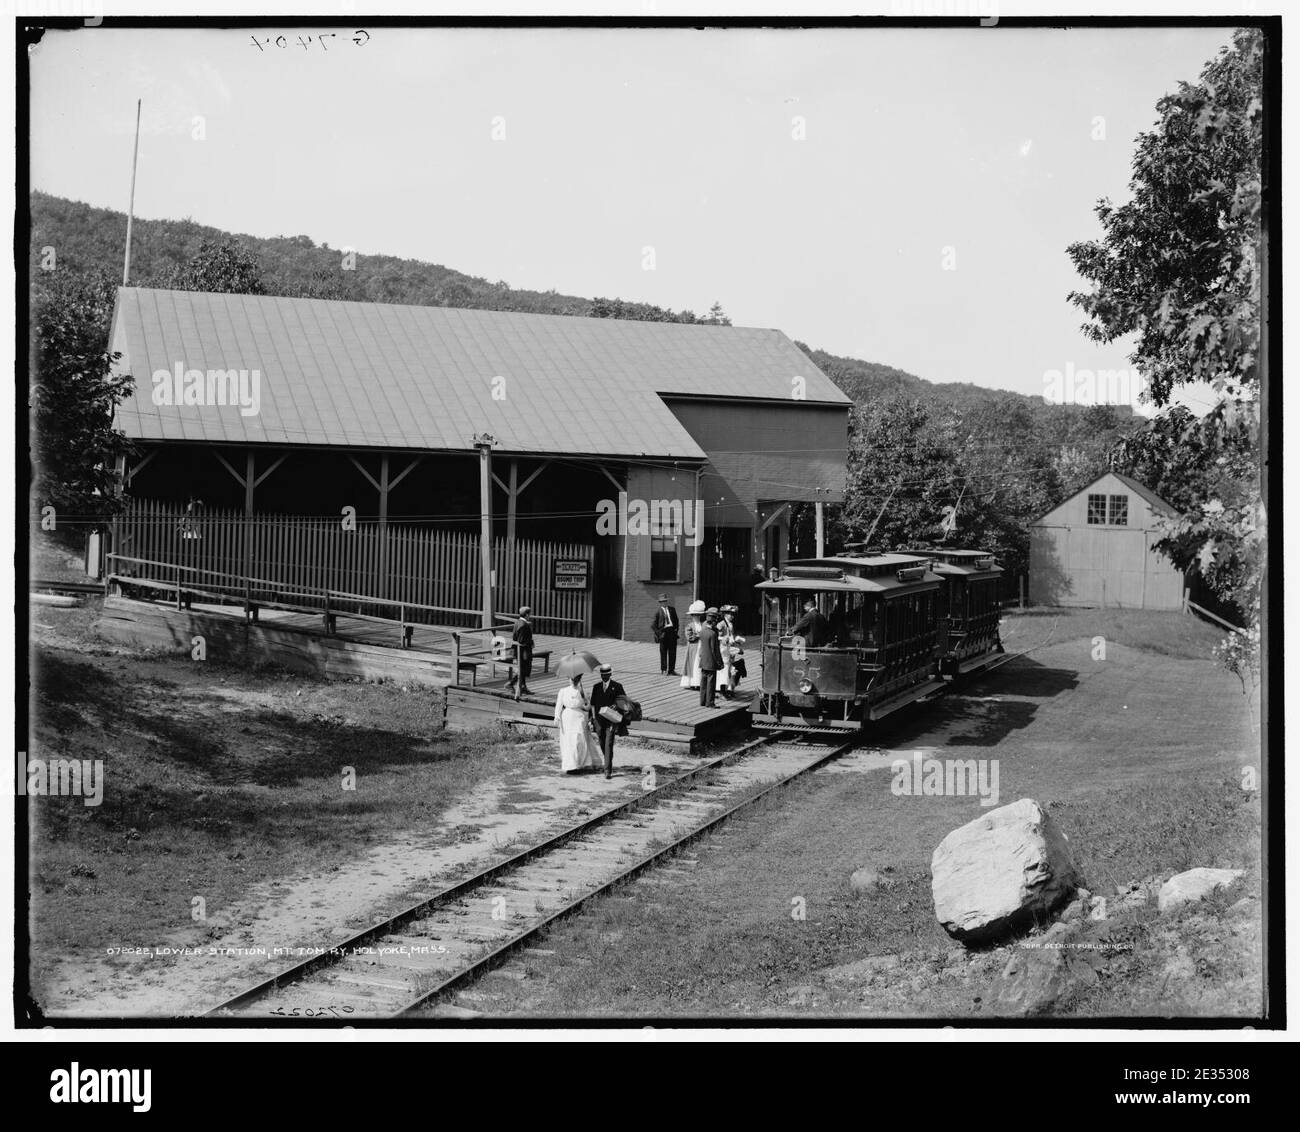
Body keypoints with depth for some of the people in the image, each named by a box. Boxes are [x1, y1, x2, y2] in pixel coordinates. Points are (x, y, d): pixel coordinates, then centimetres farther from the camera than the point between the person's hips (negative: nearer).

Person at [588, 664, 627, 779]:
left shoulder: (617, 686, 1)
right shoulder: (596, 687, 10)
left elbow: (625, 700, 5)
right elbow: (593, 703, 12)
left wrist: (617, 706, -14)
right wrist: (593, 716, 3)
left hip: (611, 720, -4)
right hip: (599, 720, 4)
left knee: (608, 745, -12)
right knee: (602, 744, 11)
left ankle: (608, 770, -13)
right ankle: (608, 764, 34)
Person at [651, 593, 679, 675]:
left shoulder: (672, 609, 12)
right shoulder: (658, 611, -1)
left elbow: (676, 620, 21)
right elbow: (653, 625, -1)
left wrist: (676, 629, 8)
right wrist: (659, 633, -9)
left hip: (672, 632, 4)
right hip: (663, 632, -4)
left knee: (673, 652, 5)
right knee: (663, 652, 0)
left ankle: (671, 670, 11)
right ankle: (663, 670, 6)